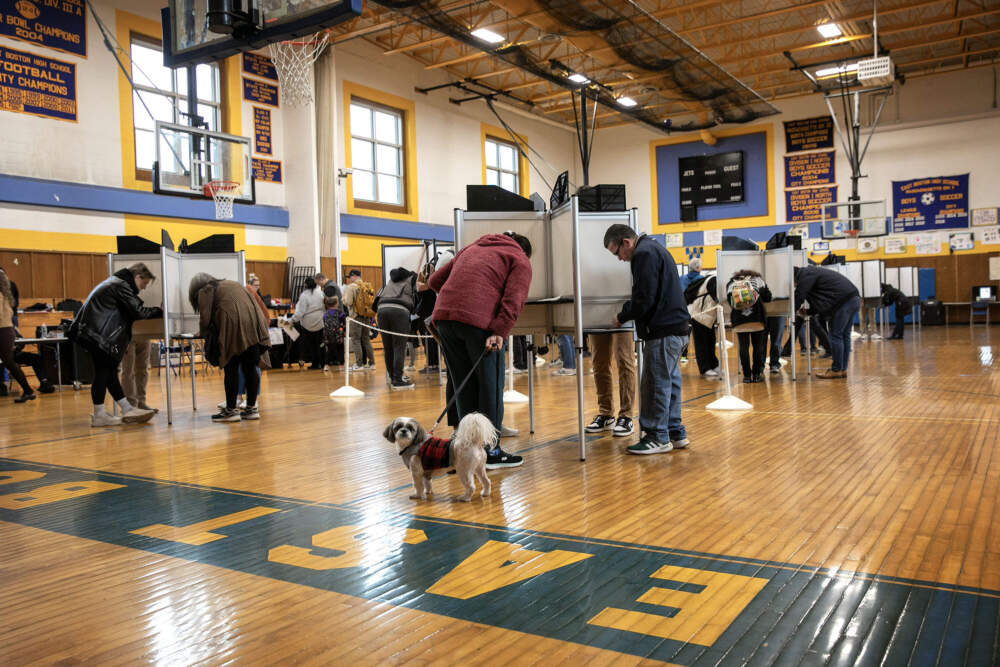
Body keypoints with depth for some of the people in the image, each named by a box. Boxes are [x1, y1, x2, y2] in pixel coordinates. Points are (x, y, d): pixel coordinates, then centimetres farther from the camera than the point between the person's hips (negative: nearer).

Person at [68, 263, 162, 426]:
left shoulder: (116, 282, 21)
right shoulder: (121, 286, -12)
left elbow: (128, 312, 20)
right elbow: (137, 311, -16)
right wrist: (159, 312, -2)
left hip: (94, 332, 11)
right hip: (96, 333, -11)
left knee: (110, 371, 10)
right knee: (103, 372, -6)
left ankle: (128, 409, 13)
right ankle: (99, 416, 0)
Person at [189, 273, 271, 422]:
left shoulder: (204, 292, 12)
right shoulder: (232, 284, 31)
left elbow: (205, 318, 2)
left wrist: (202, 333, 21)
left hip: (234, 328, -6)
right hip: (254, 325, 6)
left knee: (231, 370, 0)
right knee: (250, 368, 10)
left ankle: (231, 411, 3)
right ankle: (252, 408, 14)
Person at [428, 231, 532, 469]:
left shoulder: (471, 249, 33)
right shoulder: (519, 260, 15)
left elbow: (434, 281, 30)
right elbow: (513, 300, -5)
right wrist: (499, 332, -14)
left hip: (443, 316, 6)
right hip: (479, 321, -6)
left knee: (464, 387, 13)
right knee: (490, 387, 4)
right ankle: (490, 453, 8)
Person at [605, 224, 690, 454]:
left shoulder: (644, 254, -13)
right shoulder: (653, 249, 21)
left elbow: (644, 299, -18)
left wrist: (621, 317, -5)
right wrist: (626, 315, 17)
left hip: (663, 331, -11)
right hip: (674, 327, 11)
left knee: (657, 383, -4)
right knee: (670, 381, 15)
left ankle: (658, 437, 2)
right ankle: (675, 433, 22)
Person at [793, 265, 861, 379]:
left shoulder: (805, 275, -5)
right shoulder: (812, 272, 25)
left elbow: (799, 296, -5)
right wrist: (807, 311, 20)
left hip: (844, 301, -10)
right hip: (854, 298, 10)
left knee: (836, 336, -4)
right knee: (844, 335, 12)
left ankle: (836, 370, 0)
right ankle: (843, 369, 17)